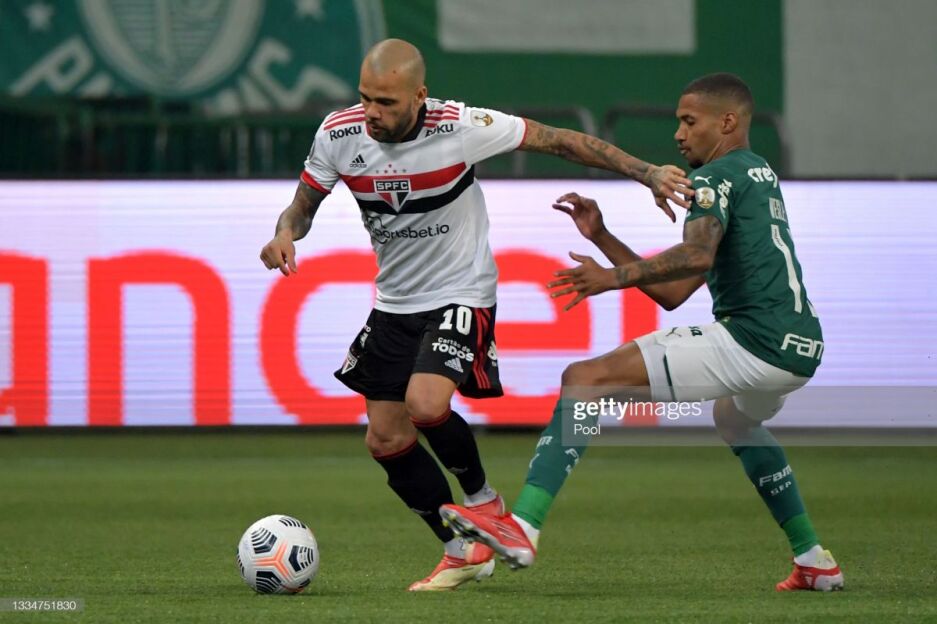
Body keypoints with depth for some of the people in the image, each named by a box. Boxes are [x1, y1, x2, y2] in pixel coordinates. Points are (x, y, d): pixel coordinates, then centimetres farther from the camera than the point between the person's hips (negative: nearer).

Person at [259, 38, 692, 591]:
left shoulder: (461, 127, -23)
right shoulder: (338, 135, -11)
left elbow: (558, 141, -14)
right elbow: (303, 205, 4)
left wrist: (647, 173, -15)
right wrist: (286, 234, -20)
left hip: (462, 295, -6)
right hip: (395, 302, 6)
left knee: (425, 403, -28)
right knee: (385, 439, 3)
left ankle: (483, 500, 2)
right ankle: (464, 553, 19)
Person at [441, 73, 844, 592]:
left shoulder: (715, 177, -2)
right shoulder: (761, 174, 26)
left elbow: (697, 256, -26)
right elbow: (673, 293, 23)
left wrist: (614, 278, -27)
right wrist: (601, 237, 21)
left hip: (752, 342, -10)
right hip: (801, 347, 10)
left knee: (585, 379, -13)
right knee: (735, 418, 44)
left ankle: (523, 526, -28)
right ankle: (814, 561, 41)